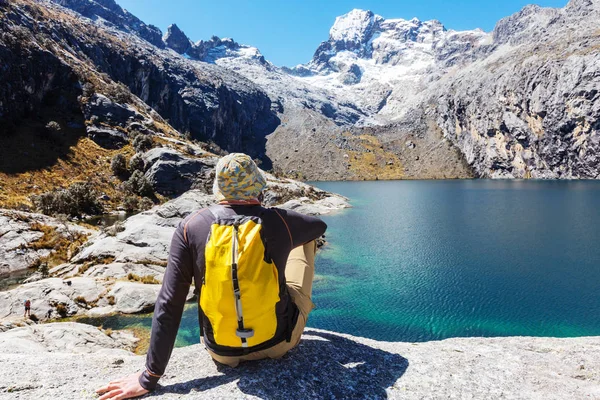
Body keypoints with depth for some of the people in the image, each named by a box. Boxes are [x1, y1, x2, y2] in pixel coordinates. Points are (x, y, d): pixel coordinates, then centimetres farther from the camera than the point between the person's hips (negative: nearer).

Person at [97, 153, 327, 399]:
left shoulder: (191, 227, -14)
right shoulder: (279, 221, -14)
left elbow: (168, 305, -13)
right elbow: (320, 226, 9)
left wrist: (149, 378, -3)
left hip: (222, 351, 1)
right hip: (281, 341, 0)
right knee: (305, 239, 17)